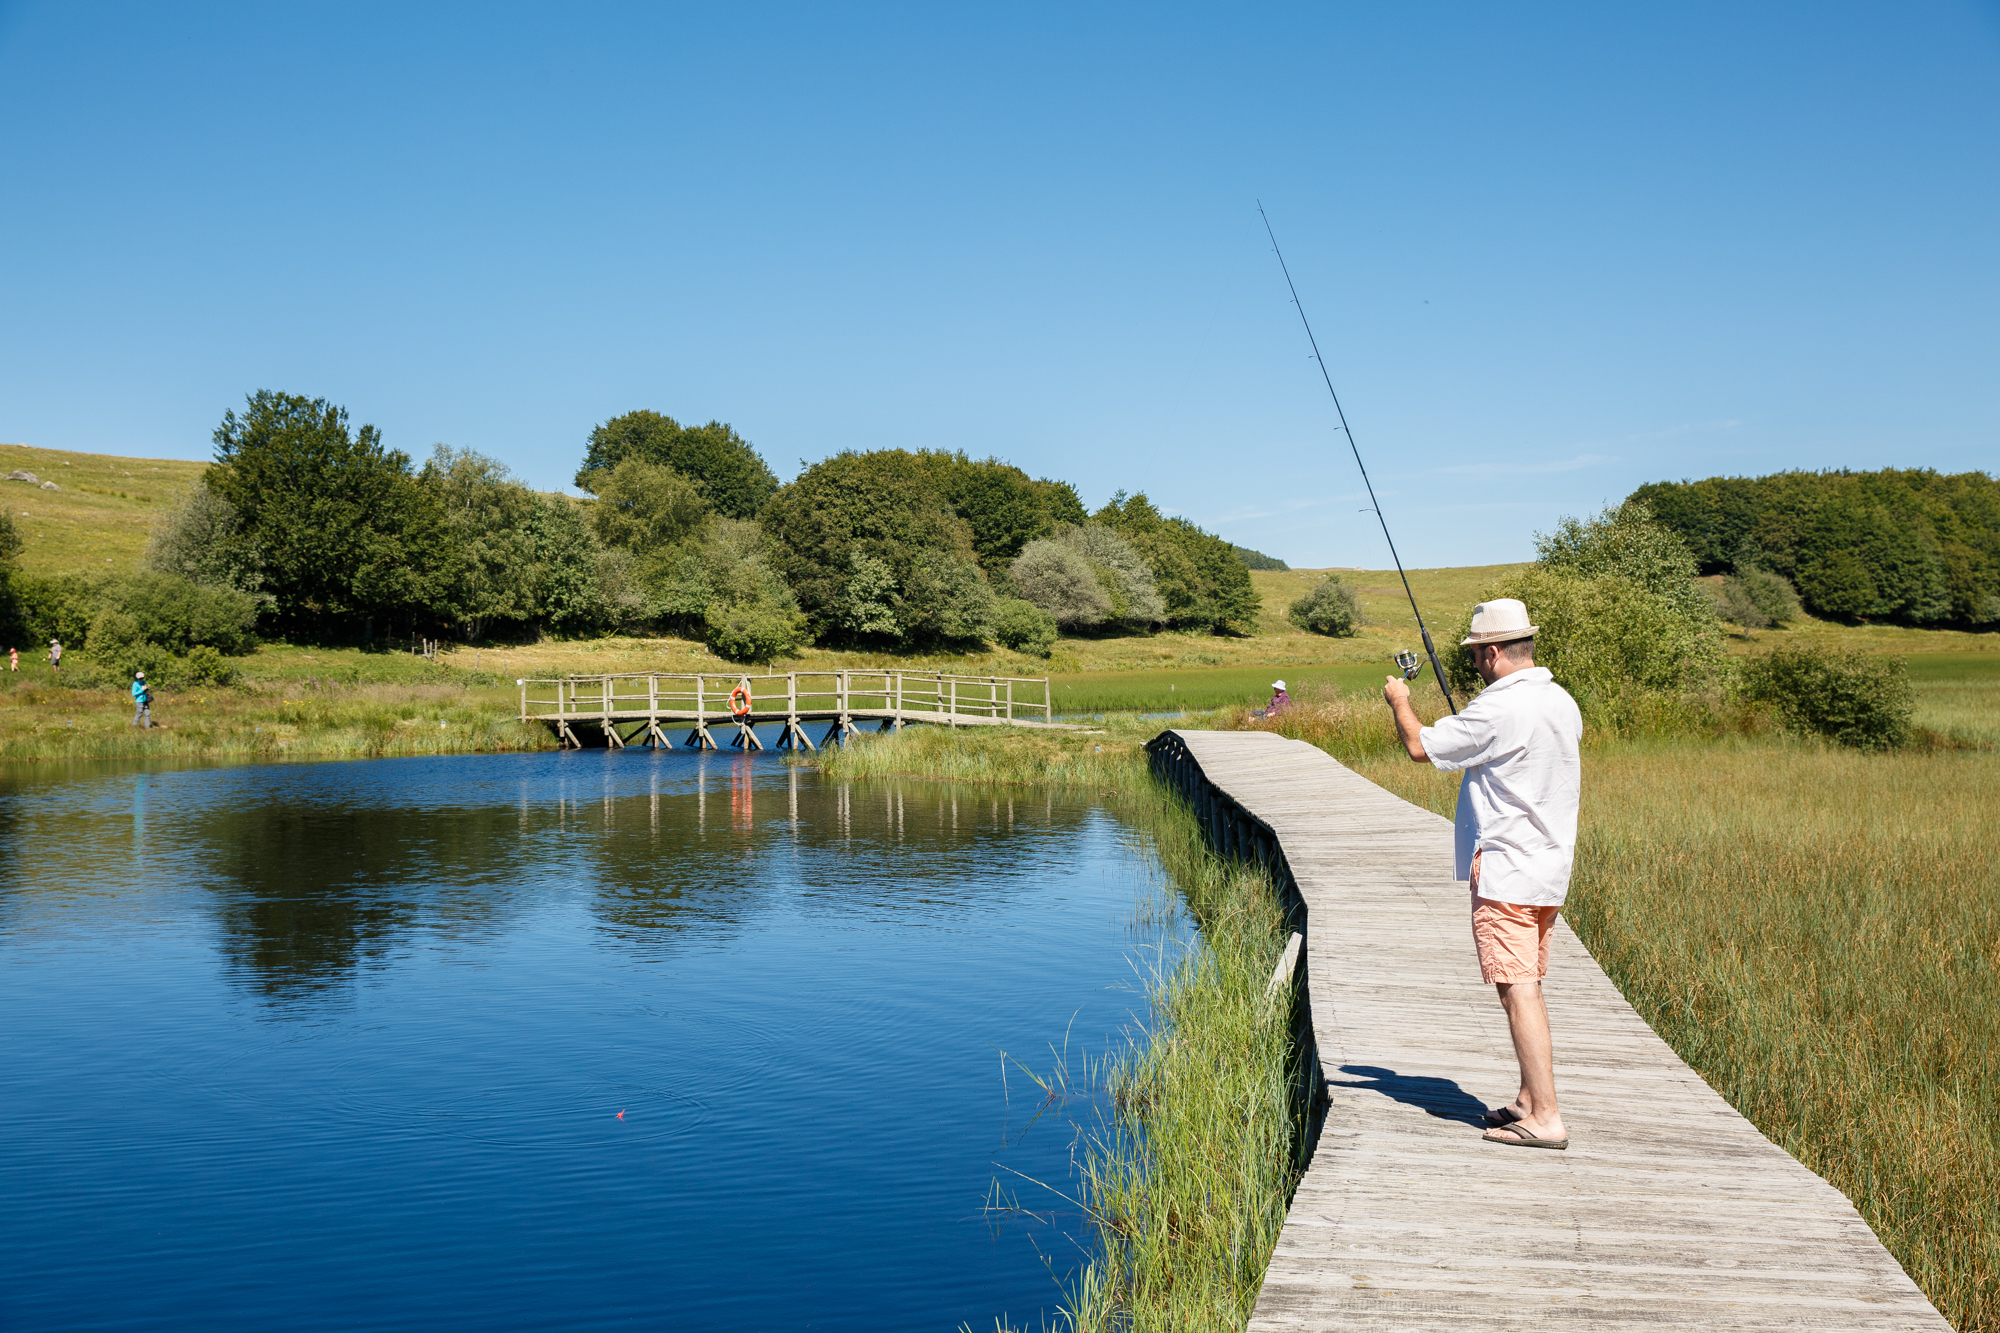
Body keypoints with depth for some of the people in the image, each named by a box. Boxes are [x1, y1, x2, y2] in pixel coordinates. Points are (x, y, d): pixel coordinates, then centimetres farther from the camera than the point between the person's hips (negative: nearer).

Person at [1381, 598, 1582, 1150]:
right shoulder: (1563, 702, 10)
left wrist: (1398, 701, 7)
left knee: (1518, 989, -8)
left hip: (1505, 872, -9)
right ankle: (1529, 1100, 24)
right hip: (1550, 867, 9)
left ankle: (1545, 1119, -9)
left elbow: (1419, 747, -12)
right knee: (1527, 986, 16)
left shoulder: (1497, 709, -18)